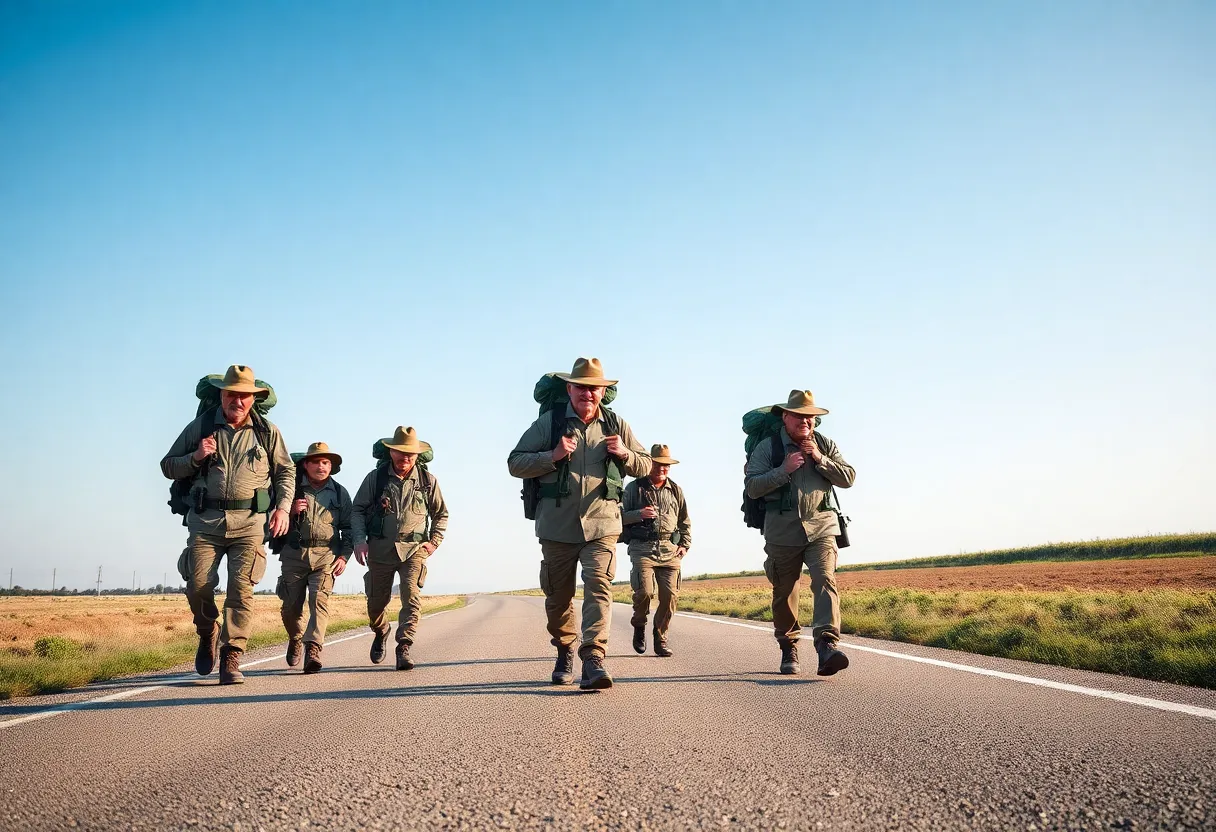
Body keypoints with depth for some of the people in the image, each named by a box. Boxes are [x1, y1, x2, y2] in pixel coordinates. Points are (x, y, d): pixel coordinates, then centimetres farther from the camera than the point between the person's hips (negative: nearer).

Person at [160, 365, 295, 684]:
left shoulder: (267, 431, 9)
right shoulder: (200, 426, 8)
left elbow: (286, 471, 17)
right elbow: (167, 466, 13)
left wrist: (283, 507, 3)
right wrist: (195, 458, -7)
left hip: (250, 522, -1)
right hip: (205, 520, 1)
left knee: (241, 587, -12)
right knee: (198, 586, -7)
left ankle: (231, 657, -7)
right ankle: (208, 634, 24)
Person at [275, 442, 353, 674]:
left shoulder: (339, 493, 9)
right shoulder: (292, 488, 6)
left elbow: (349, 528, 12)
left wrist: (344, 556, -1)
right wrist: (290, 511, -11)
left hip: (325, 555, 0)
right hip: (294, 554, 1)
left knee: (319, 600, -19)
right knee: (291, 606, 4)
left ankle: (313, 649, -26)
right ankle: (295, 641, 33)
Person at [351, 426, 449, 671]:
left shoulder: (427, 480, 3)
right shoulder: (375, 478, 1)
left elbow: (441, 514, 16)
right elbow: (358, 510, 7)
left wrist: (434, 541, 4)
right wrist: (360, 540, -6)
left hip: (413, 548, -1)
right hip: (380, 548, 1)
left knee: (412, 596, -19)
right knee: (376, 600, 11)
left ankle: (404, 647, -18)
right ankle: (381, 633, 41)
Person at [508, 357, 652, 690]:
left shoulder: (615, 425, 9)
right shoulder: (549, 422, 3)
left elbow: (645, 466, 17)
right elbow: (515, 463, 1)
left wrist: (624, 454, -5)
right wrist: (552, 456, -15)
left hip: (601, 525, 0)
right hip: (557, 525, 0)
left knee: (598, 587, -18)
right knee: (558, 596, 11)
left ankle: (593, 660, -23)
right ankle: (565, 654, 33)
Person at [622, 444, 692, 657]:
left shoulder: (676, 490, 18)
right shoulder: (634, 488, 8)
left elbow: (685, 521, 24)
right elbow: (619, 515, 4)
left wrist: (685, 545, 12)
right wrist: (639, 514, -12)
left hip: (670, 550, 3)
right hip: (642, 548, -3)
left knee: (670, 595, -7)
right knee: (644, 591, -16)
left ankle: (661, 639, 7)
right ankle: (639, 626, 13)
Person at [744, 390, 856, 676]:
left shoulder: (825, 445, 9)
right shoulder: (767, 448, 1)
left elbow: (848, 478, 3)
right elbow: (752, 487, -6)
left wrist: (819, 459, -9)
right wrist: (784, 470, -15)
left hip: (821, 528, 1)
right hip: (782, 532, 0)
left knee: (825, 582, -19)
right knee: (784, 593, 9)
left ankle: (827, 645, -29)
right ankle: (788, 650, 26)